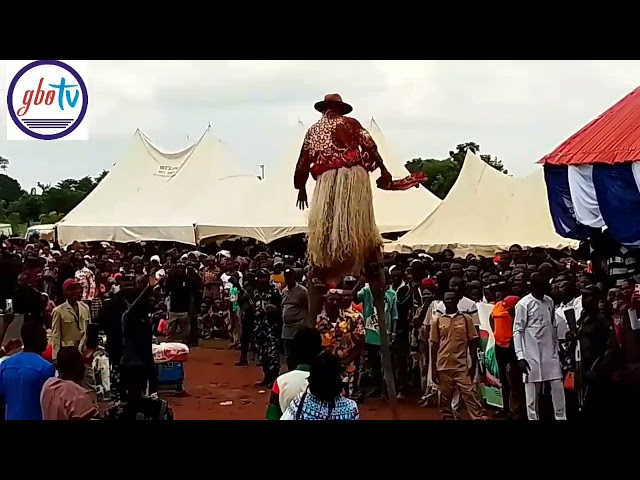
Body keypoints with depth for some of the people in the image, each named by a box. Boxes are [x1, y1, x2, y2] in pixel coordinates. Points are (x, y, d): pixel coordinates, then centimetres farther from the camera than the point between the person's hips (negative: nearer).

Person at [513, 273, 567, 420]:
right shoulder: (523, 304, -9)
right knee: (533, 392, 1)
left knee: (558, 387, 1)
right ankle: (533, 418, 10)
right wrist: (520, 356, -17)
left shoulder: (550, 302, 9)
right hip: (532, 355, -5)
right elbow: (517, 331, -11)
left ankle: (561, 417, 6)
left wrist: (557, 349, 16)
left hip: (550, 353, 5)